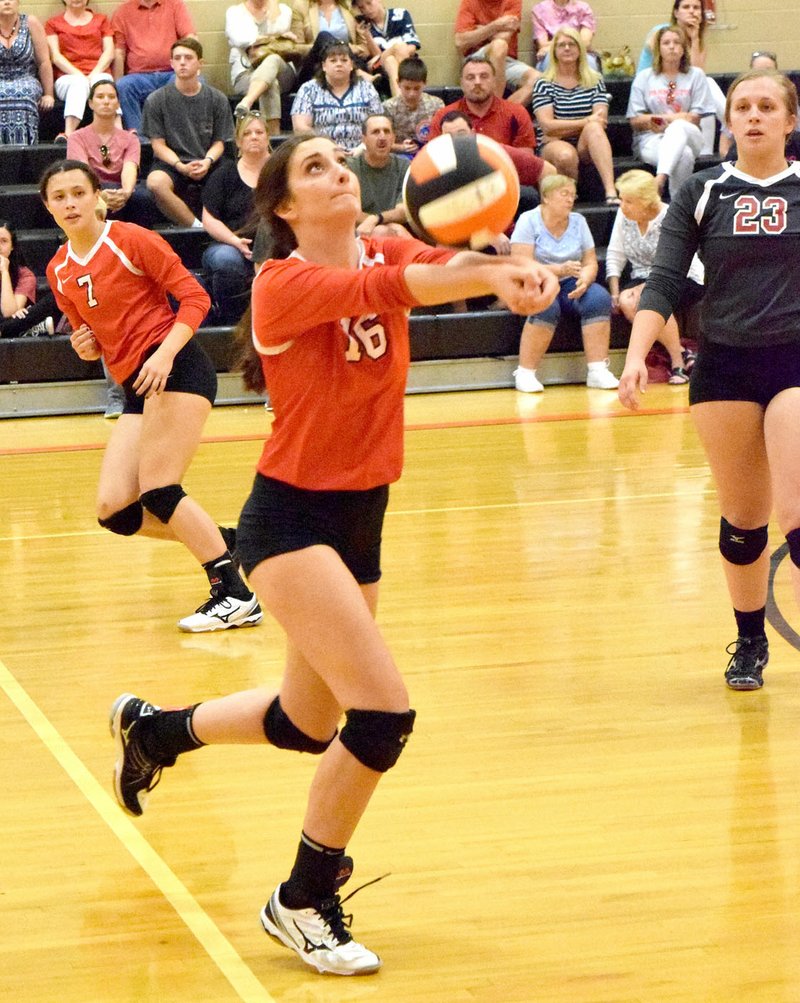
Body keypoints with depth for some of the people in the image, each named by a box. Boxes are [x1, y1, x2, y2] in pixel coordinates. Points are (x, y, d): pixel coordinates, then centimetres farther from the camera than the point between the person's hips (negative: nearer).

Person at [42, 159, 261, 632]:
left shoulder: (132, 240, -7)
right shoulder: (59, 272, 12)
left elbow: (195, 297, -8)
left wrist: (165, 353, -21)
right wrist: (85, 346, 0)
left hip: (176, 369, -7)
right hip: (138, 389, 7)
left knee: (157, 490, -17)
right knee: (115, 510, -3)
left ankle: (236, 595, -12)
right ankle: (226, 542, 13)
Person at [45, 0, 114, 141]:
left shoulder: (101, 20, 23)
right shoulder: (54, 24, 18)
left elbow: (109, 52, 10)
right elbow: (55, 56, 4)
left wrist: (95, 74, -9)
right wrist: (78, 74, -13)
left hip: (98, 74, 1)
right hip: (68, 77, -1)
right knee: (79, 83, -37)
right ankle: (69, 133, -58)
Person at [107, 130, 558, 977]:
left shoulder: (386, 253, 2)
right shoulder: (283, 284, -16)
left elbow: (439, 267, -19)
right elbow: (378, 290, -34)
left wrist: (504, 267, -42)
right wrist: (491, 275, -49)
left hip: (360, 520, 8)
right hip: (290, 520, -7)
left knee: (308, 725, 20)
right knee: (384, 713, -17)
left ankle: (153, 730, 47)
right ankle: (304, 902, 2)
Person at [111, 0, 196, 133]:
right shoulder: (123, 11, 14)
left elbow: (190, 39, 3)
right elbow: (119, 53, 8)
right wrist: (117, 86, -3)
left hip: (171, 73, 0)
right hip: (139, 76, 0)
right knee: (123, 86, -32)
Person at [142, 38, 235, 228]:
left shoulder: (217, 99, 9)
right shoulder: (156, 100, 4)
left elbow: (219, 141, 9)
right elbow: (158, 144, 1)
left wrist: (207, 161, -14)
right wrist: (180, 166, -17)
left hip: (207, 165, 2)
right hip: (171, 163, -1)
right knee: (155, 182, -36)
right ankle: (196, 227, -23)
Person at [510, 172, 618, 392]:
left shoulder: (578, 221, 8)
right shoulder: (528, 221, -7)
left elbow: (590, 262, 5)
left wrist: (584, 280, -19)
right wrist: (560, 269, -28)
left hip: (569, 285, 5)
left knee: (600, 299, -25)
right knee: (546, 306, -37)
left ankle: (597, 371, -26)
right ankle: (525, 373, -30)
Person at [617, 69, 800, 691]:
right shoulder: (701, 194, 2)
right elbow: (665, 283, -3)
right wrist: (637, 355, -17)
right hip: (723, 367, 2)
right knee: (742, 517, 11)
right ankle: (750, 643, 28)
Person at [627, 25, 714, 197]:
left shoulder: (695, 75, 13)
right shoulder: (644, 78, 13)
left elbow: (694, 118, 6)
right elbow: (635, 121, 5)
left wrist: (666, 120, -8)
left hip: (688, 137, 0)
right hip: (651, 139, 0)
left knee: (678, 127, -40)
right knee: (683, 154, -36)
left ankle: (660, 179, -57)